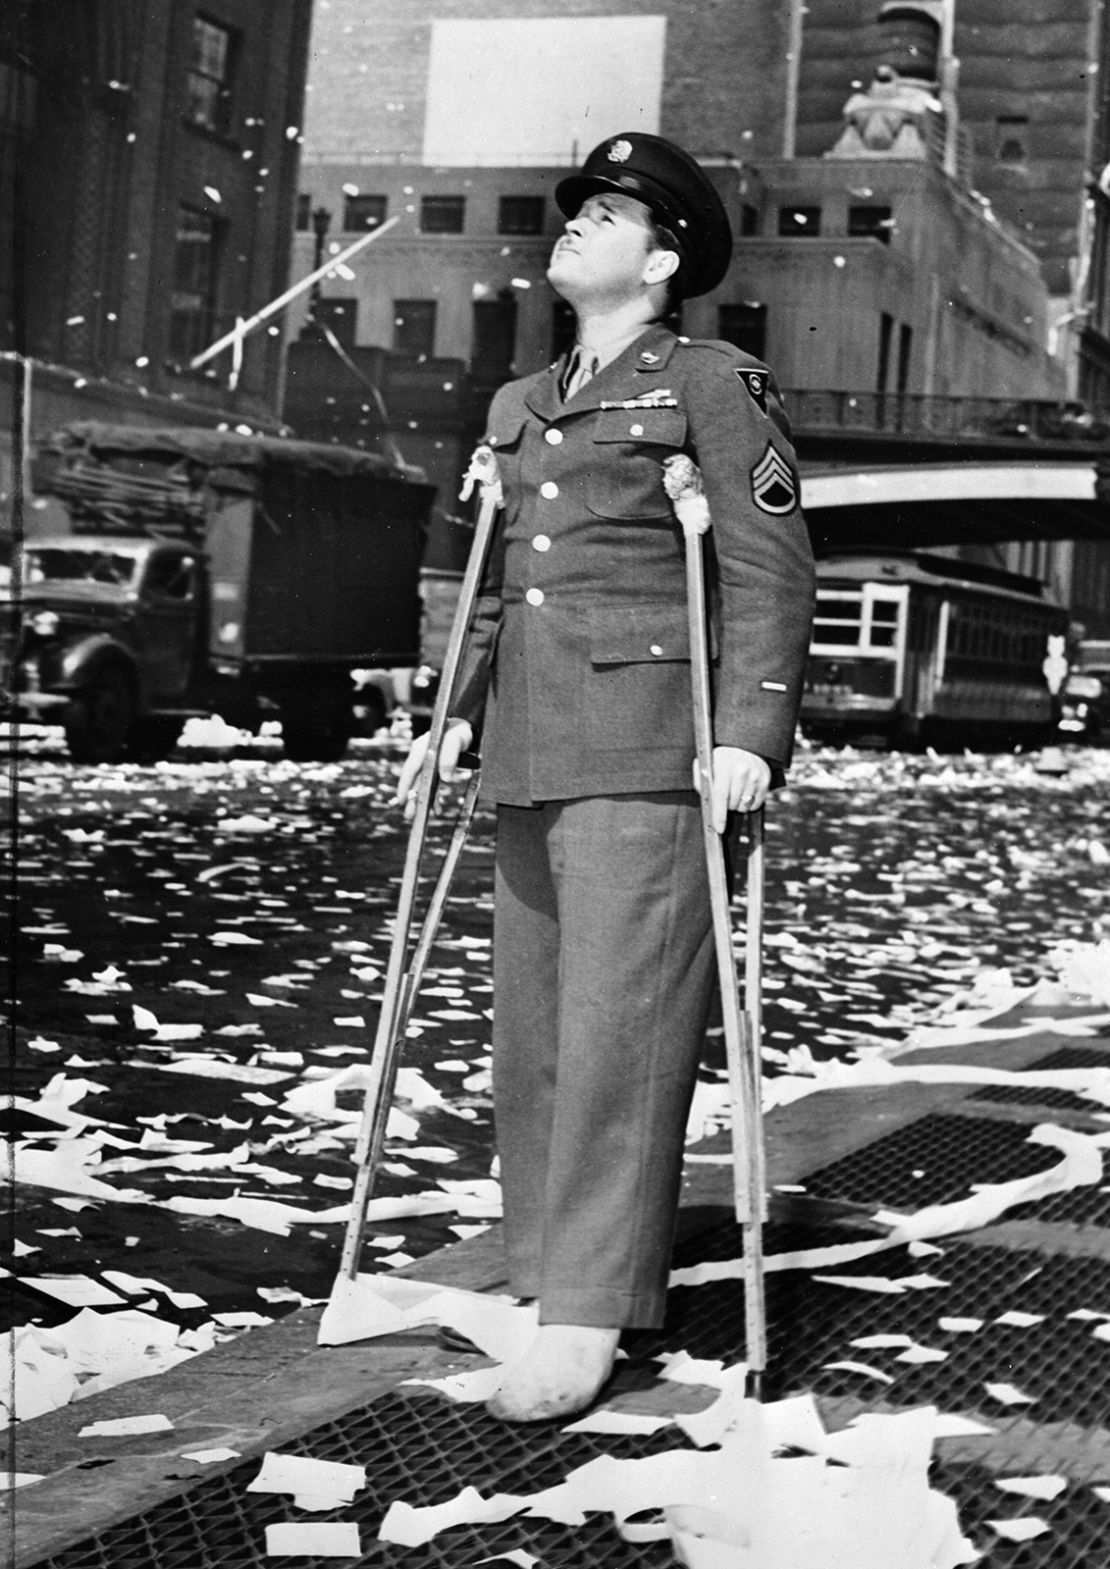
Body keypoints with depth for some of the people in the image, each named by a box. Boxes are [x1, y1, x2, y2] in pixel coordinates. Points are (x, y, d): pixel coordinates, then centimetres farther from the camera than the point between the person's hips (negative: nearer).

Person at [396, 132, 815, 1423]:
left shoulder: (711, 384, 0)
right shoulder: (517, 406, 20)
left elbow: (773, 573, -6)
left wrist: (751, 733, -15)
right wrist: (455, 718, 16)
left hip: (644, 750, -7)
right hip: (530, 755, 7)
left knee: (618, 1023, -10)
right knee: (531, 1018, 8)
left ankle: (589, 1314, -8)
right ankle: (545, 1268, 18)